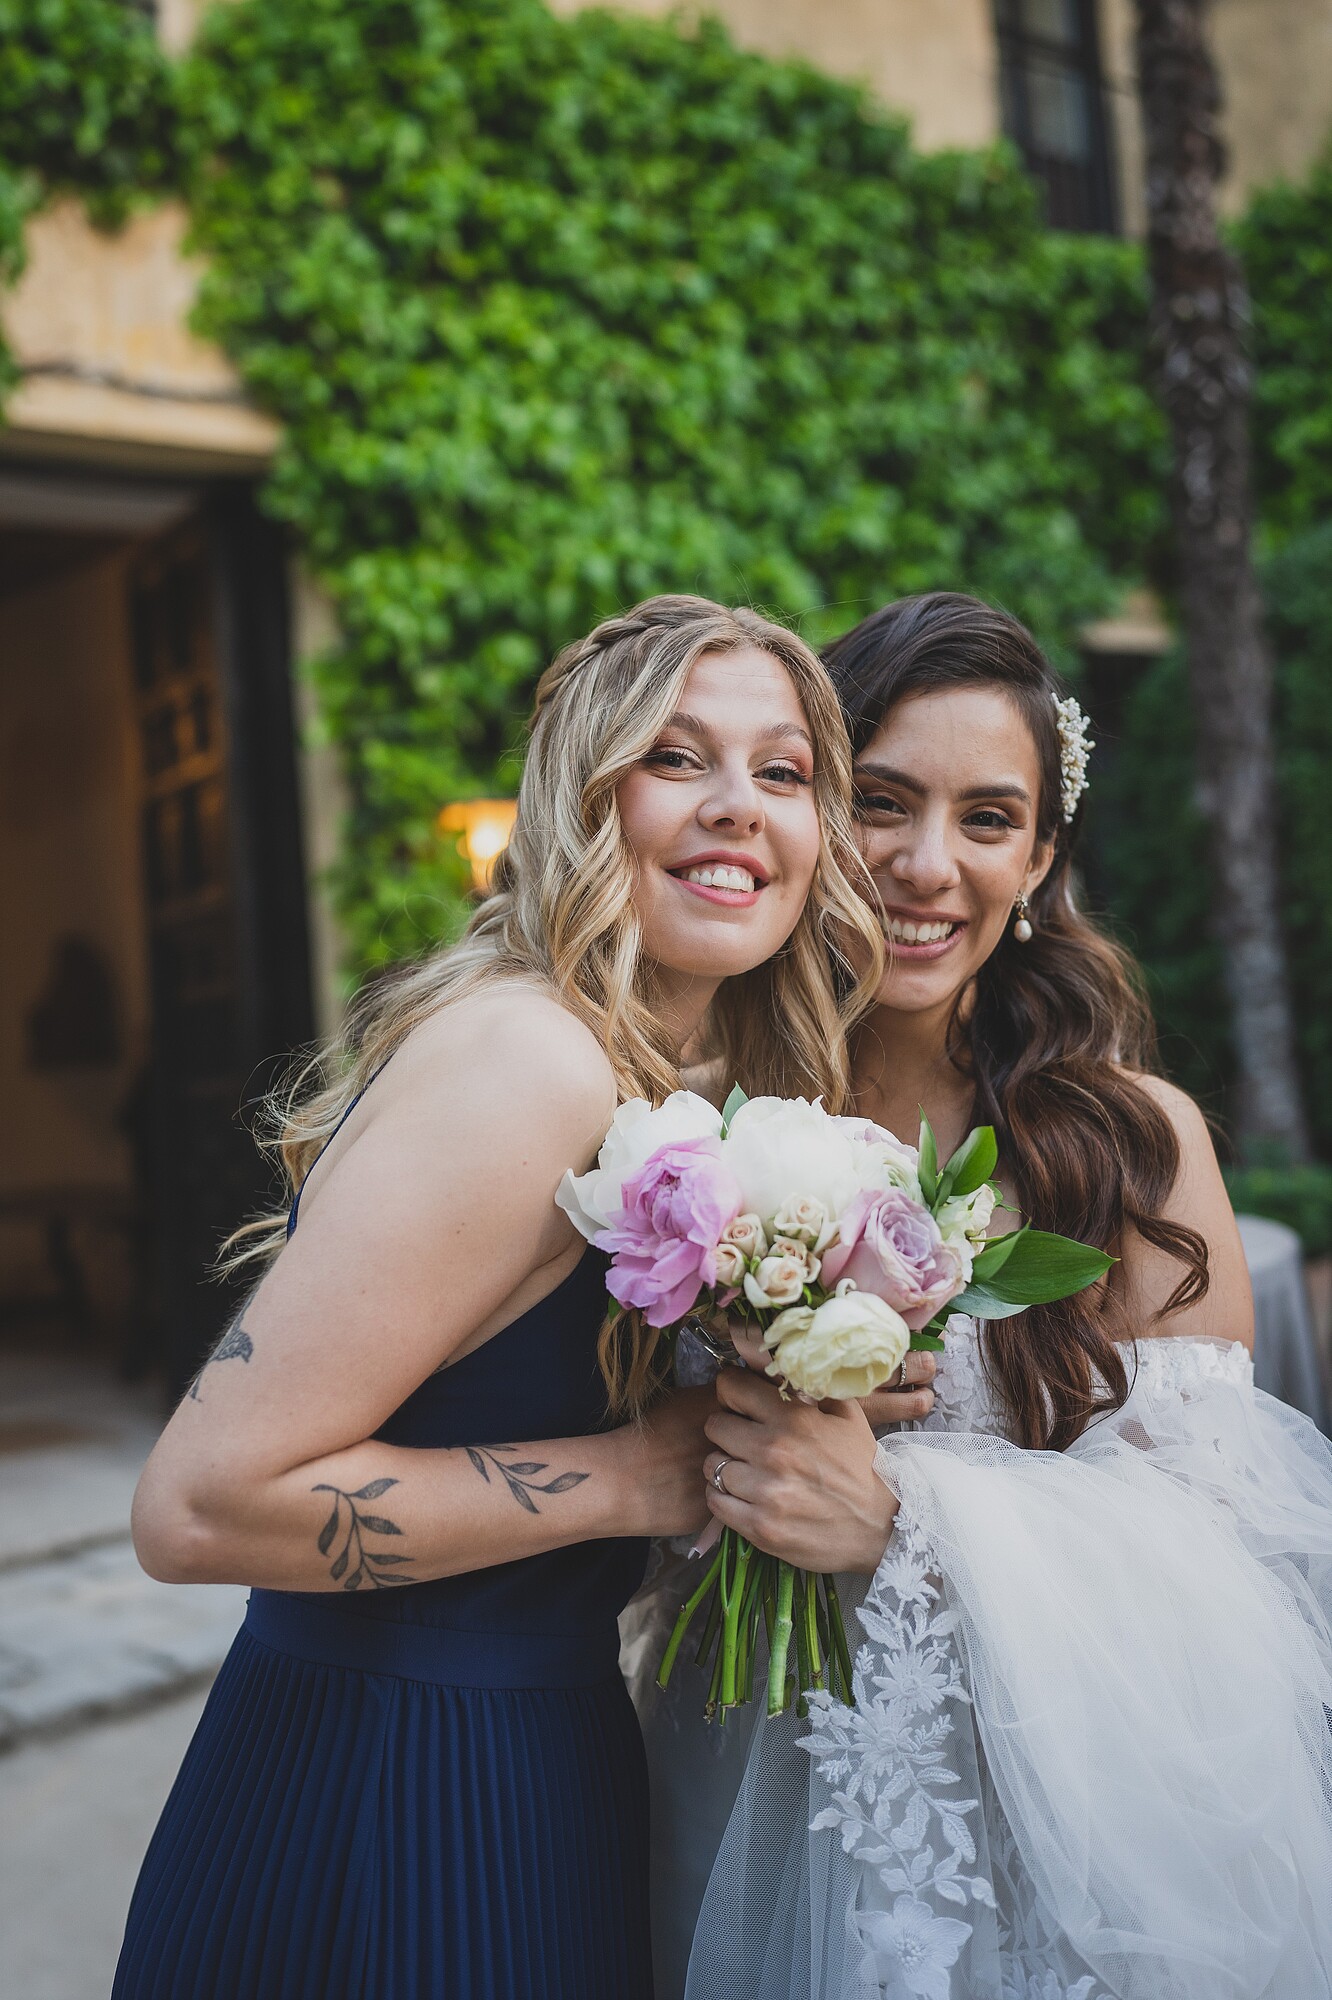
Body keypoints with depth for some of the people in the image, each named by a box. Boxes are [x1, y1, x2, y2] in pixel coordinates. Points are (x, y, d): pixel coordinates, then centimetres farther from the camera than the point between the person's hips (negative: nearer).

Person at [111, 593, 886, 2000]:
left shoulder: (653, 1082, 4)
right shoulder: (530, 1062, -26)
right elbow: (205, 1502, -28)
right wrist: (638, 1475, -23)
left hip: (531, 1776, 9)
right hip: (381, 1835, -9)